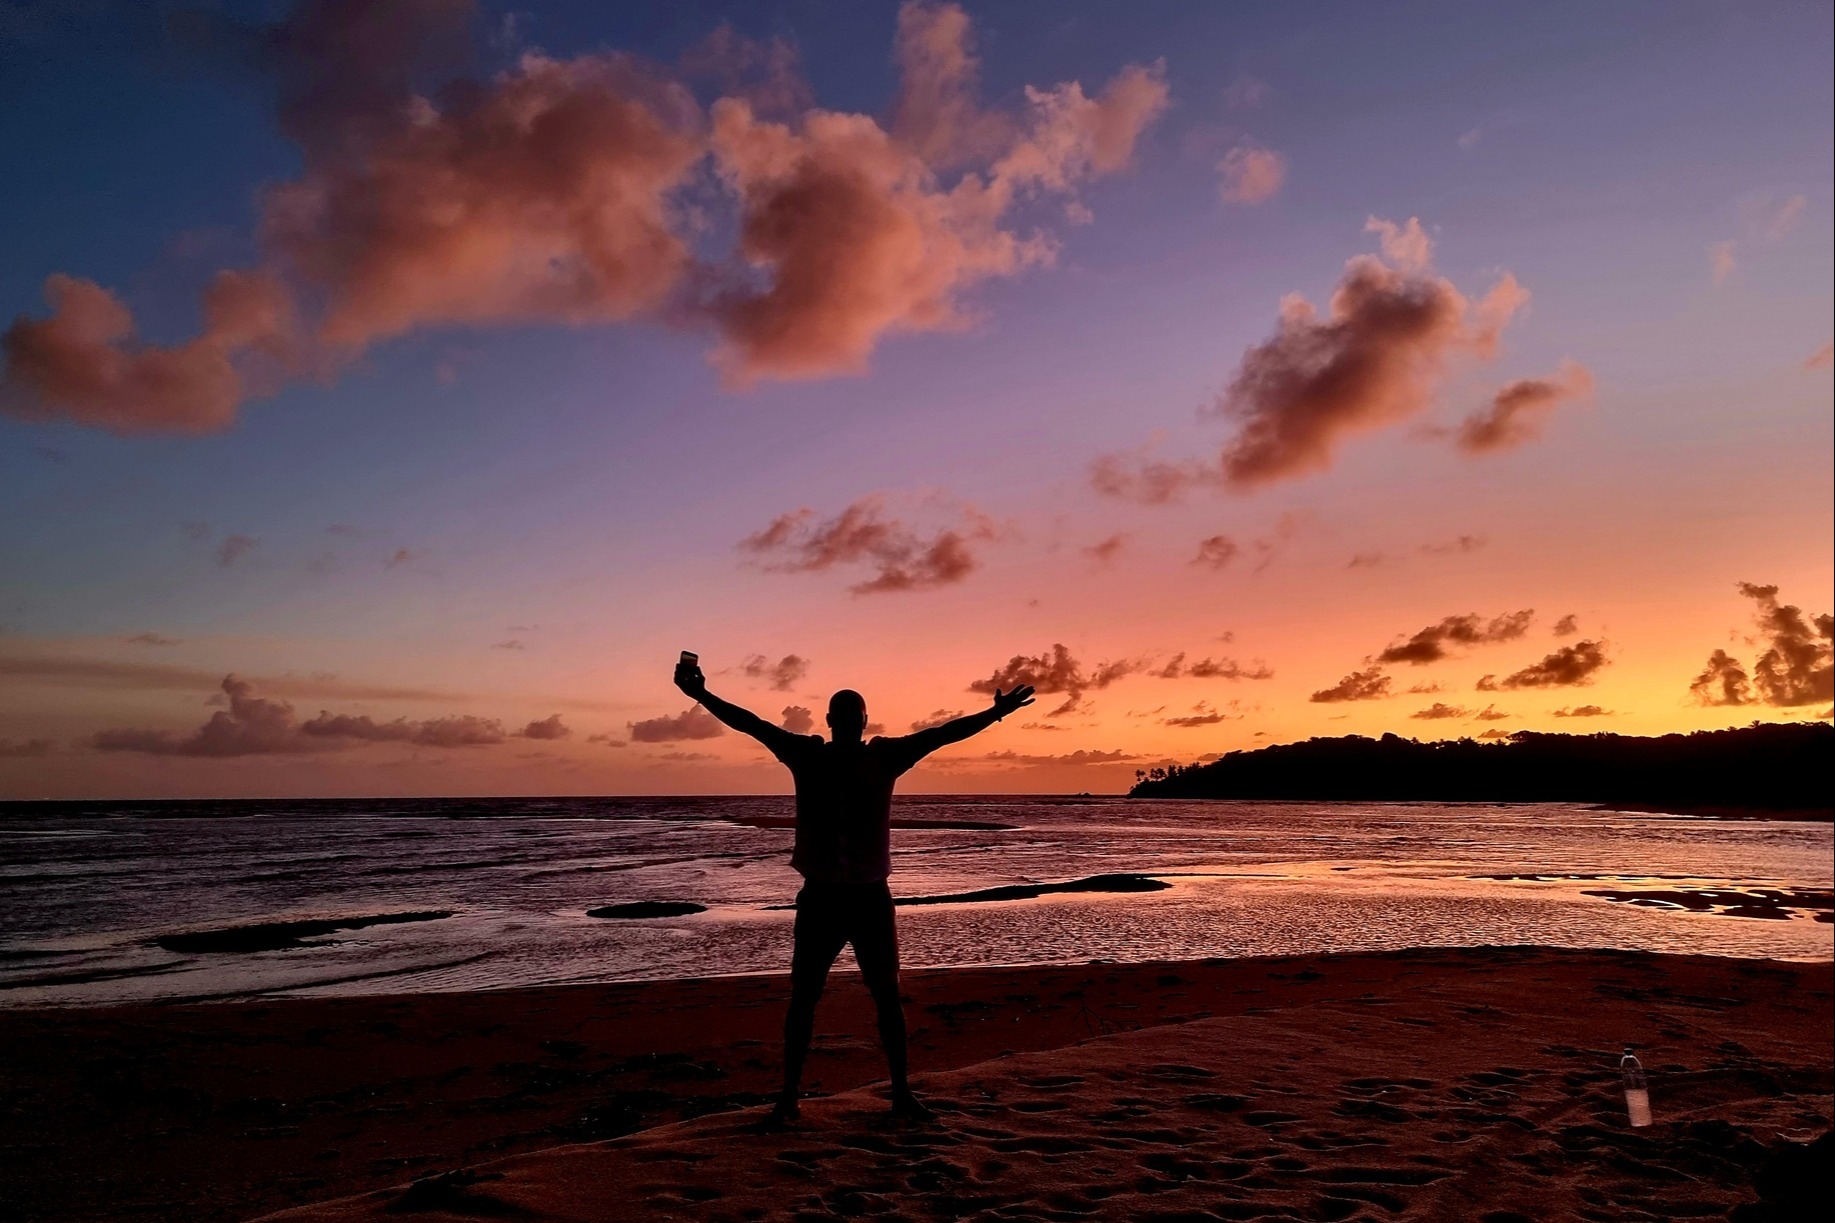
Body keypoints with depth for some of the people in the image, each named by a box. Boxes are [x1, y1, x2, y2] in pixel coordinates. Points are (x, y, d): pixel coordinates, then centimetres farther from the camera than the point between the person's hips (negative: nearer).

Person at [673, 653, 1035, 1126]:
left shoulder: (884, 756, 0)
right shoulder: (807, 755, -1)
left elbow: (941, 733, -4)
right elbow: (753, 724, -6)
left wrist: (995, 713, -9)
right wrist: (701, 694, -13)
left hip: (870, 895, 0)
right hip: (820, 895, 0)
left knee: (887, 995, 8)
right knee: (803, 997, 5)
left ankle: (901, 1093, 21)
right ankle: (788, 1096, 17)